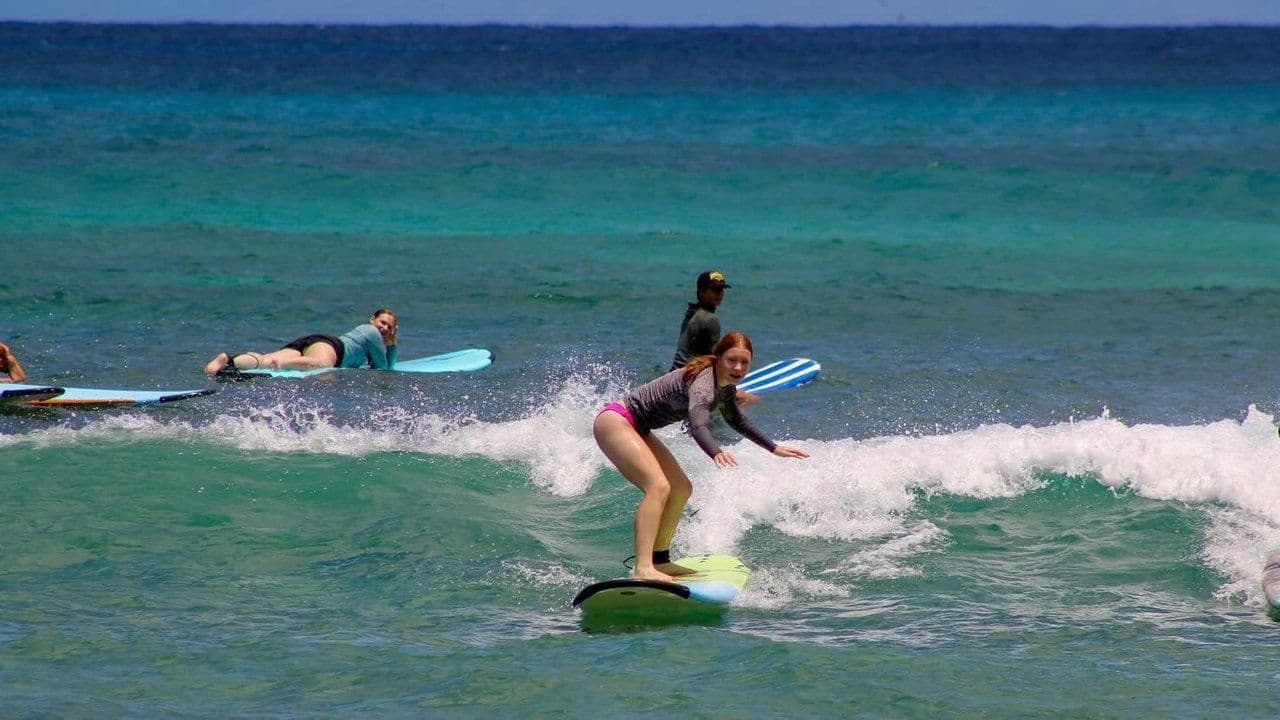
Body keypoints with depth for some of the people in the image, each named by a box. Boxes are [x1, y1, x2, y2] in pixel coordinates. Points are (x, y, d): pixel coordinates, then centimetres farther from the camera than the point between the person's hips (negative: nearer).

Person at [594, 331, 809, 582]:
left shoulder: (726, 387, 4)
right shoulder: (703, 384, -27)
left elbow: (736, 420, 26)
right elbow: (698, 426, -46)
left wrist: (774, 448, 29)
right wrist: (716, 454, -65)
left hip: (637, 429, 11)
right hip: (613, 421, -11)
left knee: (681, 489, 12)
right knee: (659, 486, -26)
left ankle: (659, 561, 20)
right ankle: (643, 568, -36)